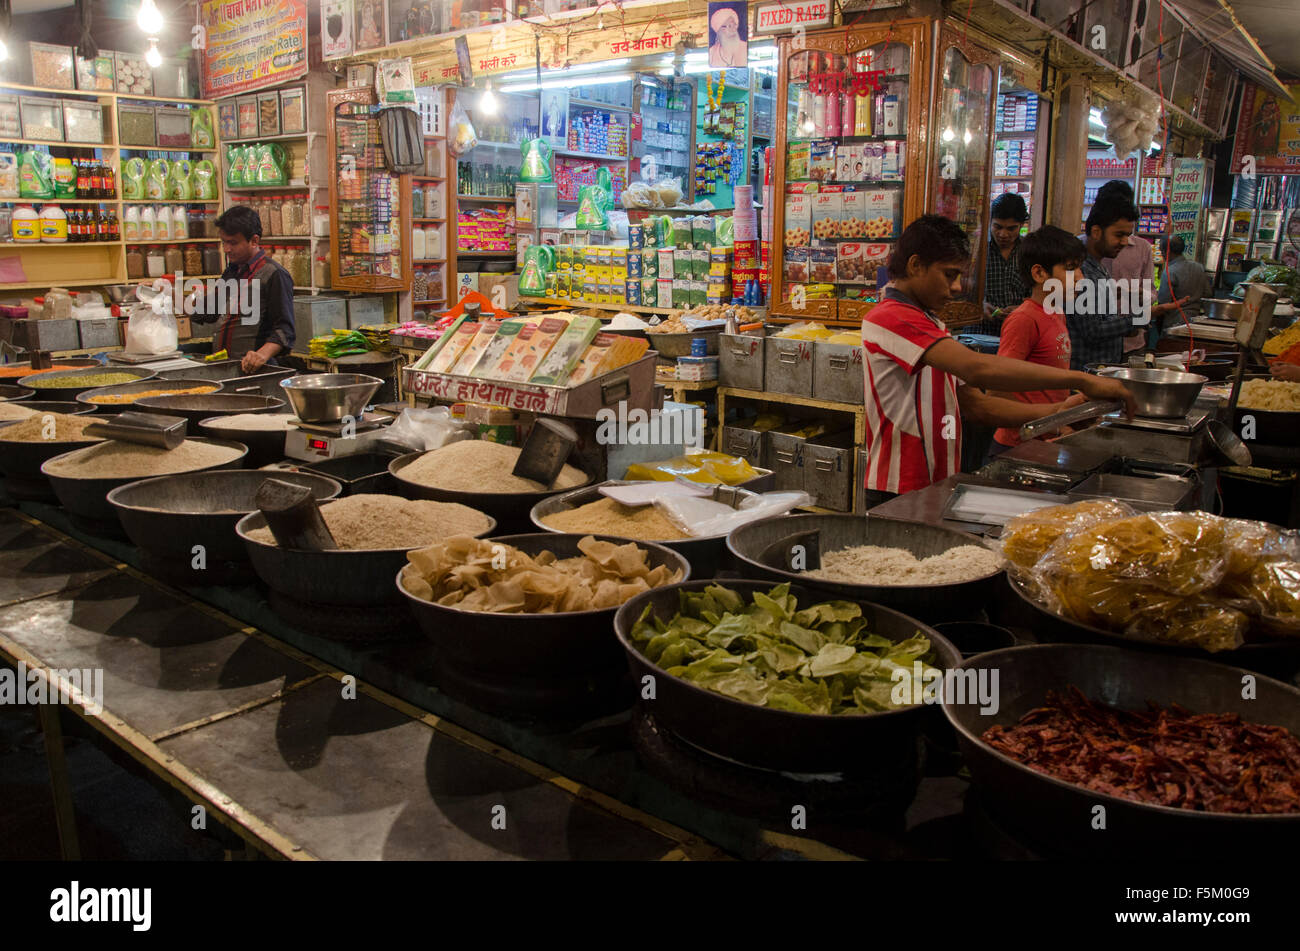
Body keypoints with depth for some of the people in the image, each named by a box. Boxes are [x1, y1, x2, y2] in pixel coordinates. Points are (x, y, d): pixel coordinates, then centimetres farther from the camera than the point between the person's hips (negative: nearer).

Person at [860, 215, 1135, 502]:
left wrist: (1058, 412, 0)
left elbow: (977, 405, 13)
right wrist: (1082, 380, -27)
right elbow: (977, 368, -28)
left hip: (938, 487, 9)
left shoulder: (931, 325, 18)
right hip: (899, 495, -9)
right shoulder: (889, 318, -14)